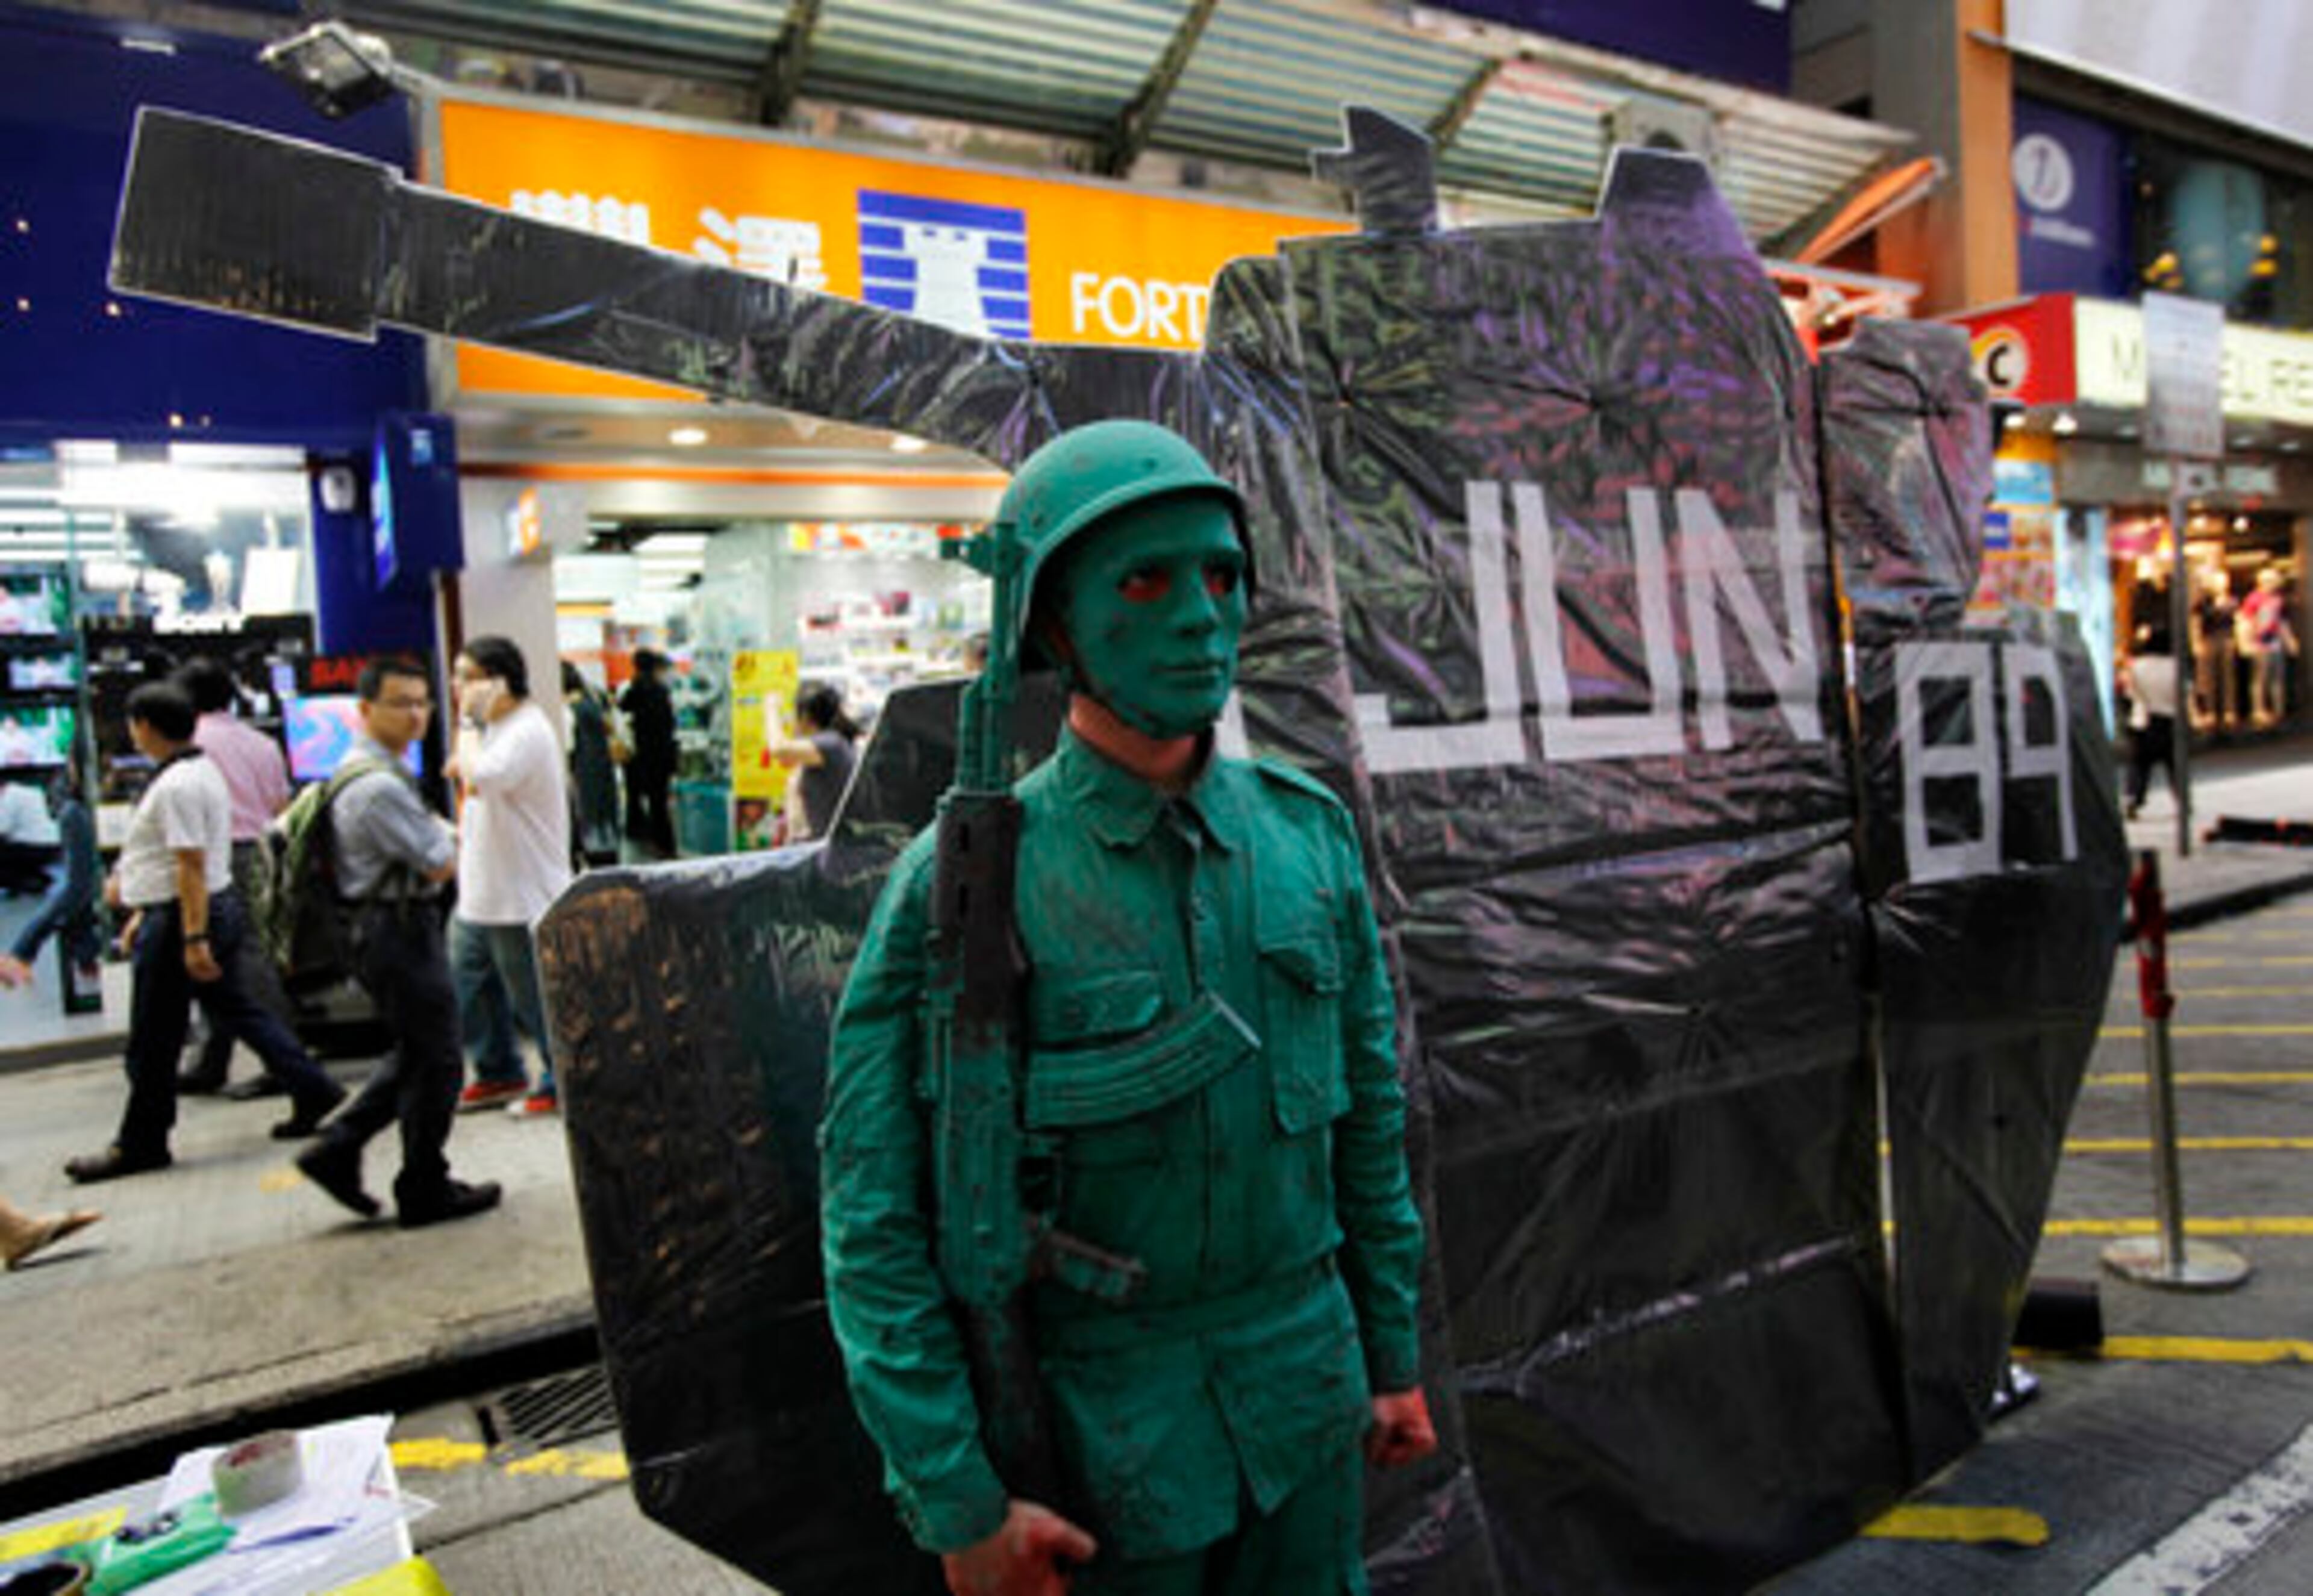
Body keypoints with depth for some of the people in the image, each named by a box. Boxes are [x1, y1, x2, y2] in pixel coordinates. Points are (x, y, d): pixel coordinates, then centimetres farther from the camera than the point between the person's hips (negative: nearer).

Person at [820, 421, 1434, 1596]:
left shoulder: (1307, 831, -4)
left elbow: (1369, 1111, 5)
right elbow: (874, 1212, -15)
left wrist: (1394, 1357, 10)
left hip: (1302, 1398, 4)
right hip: (1102, 1421, -4)